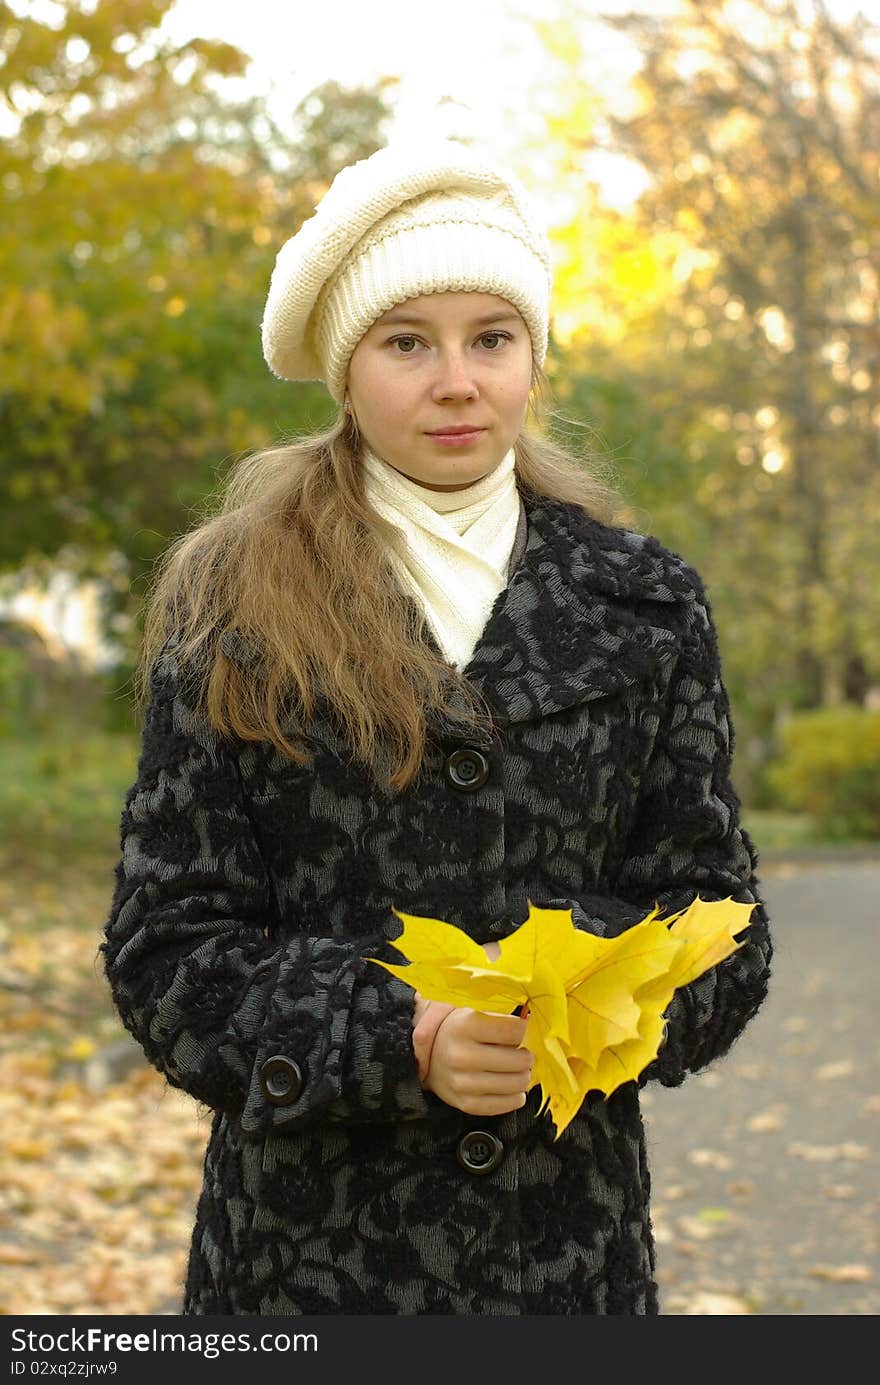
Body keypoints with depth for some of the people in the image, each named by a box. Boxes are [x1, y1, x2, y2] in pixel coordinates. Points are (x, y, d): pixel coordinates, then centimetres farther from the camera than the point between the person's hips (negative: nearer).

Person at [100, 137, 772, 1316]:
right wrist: (403, 1039, -19)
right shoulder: (234, 610, -1)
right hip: (311, 1232, -1)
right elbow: (167, 944, -4)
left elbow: (718, 917, 5)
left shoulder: (643, 603, 4)